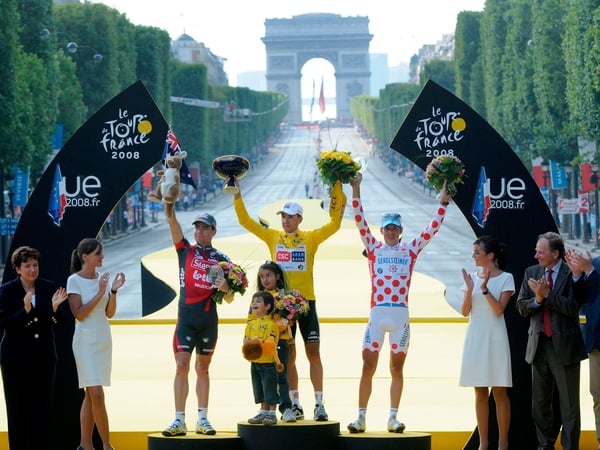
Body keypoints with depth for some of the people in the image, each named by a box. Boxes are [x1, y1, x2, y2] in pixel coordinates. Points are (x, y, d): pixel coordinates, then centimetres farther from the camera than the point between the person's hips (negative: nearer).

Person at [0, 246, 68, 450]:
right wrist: (25, 310, -26)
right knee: (17, 408, 4)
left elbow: (58, 323, 4)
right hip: (16, 357, -3)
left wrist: (55, 307, -16)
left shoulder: (49, 288, 3)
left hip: (44, 356, 3)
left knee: (43, 407, 4)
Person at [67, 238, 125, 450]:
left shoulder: (102, 278, 9)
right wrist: (100, 293, -18)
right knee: (97, 393, -11)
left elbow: (110, 313, 8)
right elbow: (79, 314, -13)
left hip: (104, 339, 6)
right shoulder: (74, 280, -8)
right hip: (86, 340, -6)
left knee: (91, 394, 7)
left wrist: (114, 290, -6)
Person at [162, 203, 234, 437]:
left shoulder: (221, 259, 8)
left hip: (209, 318, 1)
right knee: (182, 365, -8)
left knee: (203, 368, 9)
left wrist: (226, 288, -14)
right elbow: (172, 220, -7)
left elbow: (229, 298, 8)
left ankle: (203, 419, 13)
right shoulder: (185, 249, 6)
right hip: (186, 315, -1)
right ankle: (179, 421, -8)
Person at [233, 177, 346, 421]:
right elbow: (245, 221, 7)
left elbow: (334, 224, -7)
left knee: (313, 352, -3)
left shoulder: (310, 238, 1)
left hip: (306, 301, -2)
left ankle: (319, 404, -2)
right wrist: (237, 194, -1)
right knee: (288, 354, 6)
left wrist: (338, 190, -13)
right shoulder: (273, 237, 6)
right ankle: (294, 403, 12)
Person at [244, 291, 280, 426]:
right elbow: (246, 339, 11)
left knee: (270, 389, -3)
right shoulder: (251, 323, 11)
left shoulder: (270, 323, -11)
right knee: (259, 390, 14)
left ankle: (272, 414, 3)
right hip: (255, 363, 7)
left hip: (268, 362, -7)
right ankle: (263, 412, 23)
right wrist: (247, 342, -11)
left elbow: (270, 343, -18)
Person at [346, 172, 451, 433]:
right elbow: (360, 221, 1)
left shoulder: (410, 250, 8)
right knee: (368, 367, -1)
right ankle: (361, 418, 3)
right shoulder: (374, 248, 7)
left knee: (397, 369, 6)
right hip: (376, 315, -1)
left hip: (400, 316, 1)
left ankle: (392, 418, 11)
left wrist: (443, 202, 3)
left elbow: (432, 229, 8)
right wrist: (355, 191, -5)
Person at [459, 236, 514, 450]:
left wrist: (484, 288, -20)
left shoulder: (505, 278, -4)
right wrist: (470, 288, -13)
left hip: (495, 337, -4)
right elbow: (465, 312, 1)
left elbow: (499, 310, -12)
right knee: (480, 393, 6)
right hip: (475, 336, 4)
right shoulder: (472, 277, 7)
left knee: (499, 392, -2)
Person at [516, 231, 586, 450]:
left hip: (564, 345, -6)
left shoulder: (572, 273, -8)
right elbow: (522, 307, 5)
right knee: (540, 402, 13)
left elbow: (573, 307, -17)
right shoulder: (531, 273, 8)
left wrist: (547, 294, -19)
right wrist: (538, 299, -13)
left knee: (569, 403, 0)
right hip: (539, 345, 6)